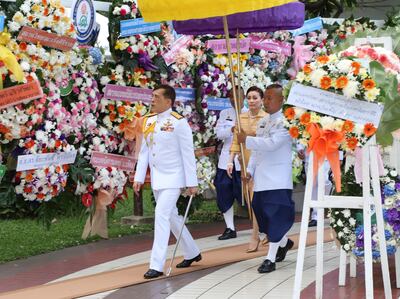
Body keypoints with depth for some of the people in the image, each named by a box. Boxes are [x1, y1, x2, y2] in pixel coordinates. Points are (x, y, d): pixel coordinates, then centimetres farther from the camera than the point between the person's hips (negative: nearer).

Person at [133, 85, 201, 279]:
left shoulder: (178, 122, -13)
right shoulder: (148, 121, 6)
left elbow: (188, 153, -11)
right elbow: (144, 151, 11)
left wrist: (192, 182, -12)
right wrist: (138, 177, 6)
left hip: (173, 178, -7)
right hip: (156, 179, 7)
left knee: (161, 215, -16)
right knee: (172, 217, 16)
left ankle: (157, 265, -14)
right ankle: (192, 253, 34)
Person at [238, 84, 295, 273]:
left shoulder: (285, 121, -11)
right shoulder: (263, 122, 16)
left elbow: (272, 143, -22)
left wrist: (246, 140, -17)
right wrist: (250, 170, 11)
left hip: (278, 179, -8)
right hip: (261, 179, 8)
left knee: (275, 217, -8)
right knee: (262, 213, 12)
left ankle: (271, 259, -5)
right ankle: (284, 242, 34)